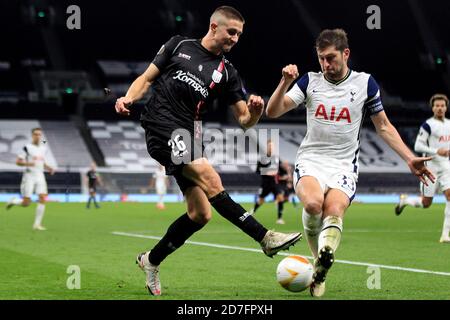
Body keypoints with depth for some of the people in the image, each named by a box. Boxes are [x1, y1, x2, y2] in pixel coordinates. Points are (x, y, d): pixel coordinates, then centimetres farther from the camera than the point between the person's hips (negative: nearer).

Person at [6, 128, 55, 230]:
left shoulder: (43, 148, 12)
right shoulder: (27, 147, -6)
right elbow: (18, 161, -7)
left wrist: (49, 168, 7)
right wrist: (27, 163, -25)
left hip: (40, 176, 5)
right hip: (29, 176, -5)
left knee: (43, 199, -12)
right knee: (26, 203, -7)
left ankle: (37, 224, -6)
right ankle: (13, 201, 27)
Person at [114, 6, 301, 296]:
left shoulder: (227, 73, 14)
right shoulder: (179, 46, 8)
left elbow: (245, 120, 8)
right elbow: (146, 78, 12)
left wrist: (255, 109, -15)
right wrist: (128, 99, -8)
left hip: (189, 137, 6)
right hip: (161, 127, -6)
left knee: (200, 214, -1)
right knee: (210, 179, -25)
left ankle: (151, 261, 18)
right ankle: (266, 238, -29)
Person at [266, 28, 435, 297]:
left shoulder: (365, 83, 4)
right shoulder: (310, 81, 6)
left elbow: (384, 126, 12)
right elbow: (273, 112, 0)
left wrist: (410, 159, 3)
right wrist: (286, 83, -17)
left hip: (344, 166, 0)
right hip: (310, 161, 0)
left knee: (334, 210, -31)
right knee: (313, 203, -31)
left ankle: (320, 273, -36)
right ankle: (319, 259, -7)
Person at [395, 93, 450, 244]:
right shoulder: (428, 125, -9)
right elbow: (417, 146, -13)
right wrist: (436, 151, -23)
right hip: (430, 167, -5)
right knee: (426, 203, 1)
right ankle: (405, 200, 35)